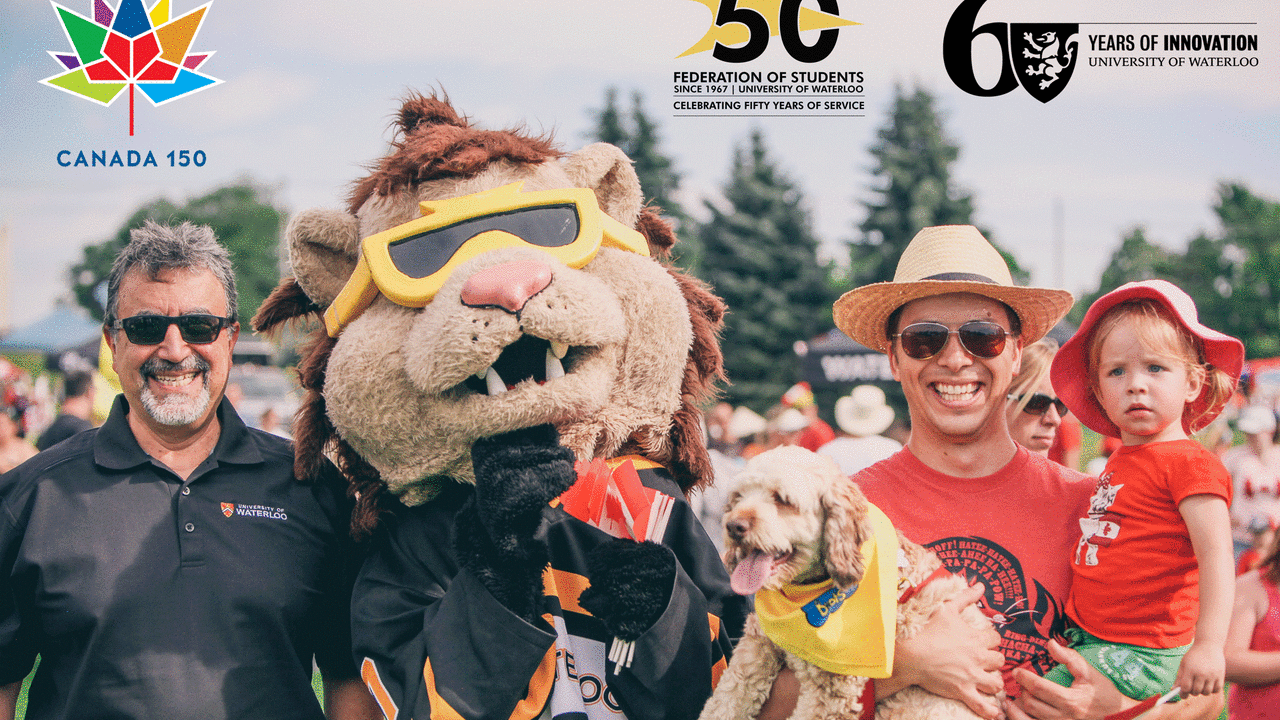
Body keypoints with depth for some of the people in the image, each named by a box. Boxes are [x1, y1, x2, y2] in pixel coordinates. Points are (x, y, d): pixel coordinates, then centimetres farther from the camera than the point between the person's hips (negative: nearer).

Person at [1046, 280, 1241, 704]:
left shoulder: (1190, 463, -12)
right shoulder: (1119, 463, 14)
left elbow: (1216, 555, -20)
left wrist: (1208, 645, -28)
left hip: (1142, 654, -9)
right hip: (1087, 638, 9)